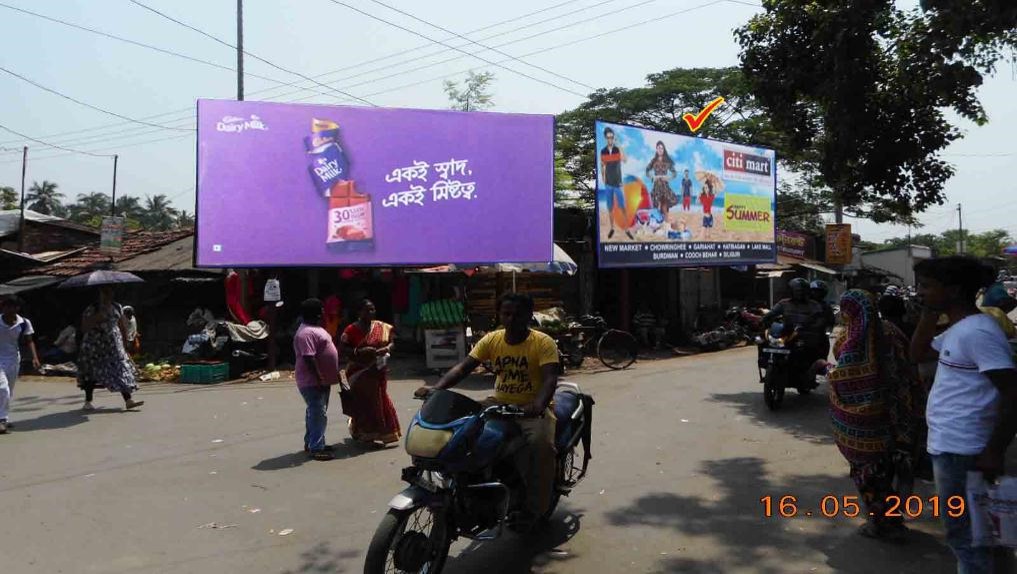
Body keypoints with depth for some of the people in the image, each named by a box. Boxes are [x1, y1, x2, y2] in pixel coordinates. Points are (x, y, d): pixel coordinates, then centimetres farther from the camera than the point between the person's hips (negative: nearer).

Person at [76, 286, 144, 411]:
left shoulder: (117, 307, 7)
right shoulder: (91, 309, -8)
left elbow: (122, 325, 15)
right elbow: (84, 328, -14)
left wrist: (124, 339, 13)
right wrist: (97, 318, -25)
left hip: (114, 346, 4)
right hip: (95, 346, -4)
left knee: (122, 369, -6)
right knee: (92, 373, 5)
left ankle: (128, 401, -10)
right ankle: (88, 402, 21)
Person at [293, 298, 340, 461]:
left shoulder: (315, 328, 14)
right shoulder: (306, 333, -21)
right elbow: (309, 359, -26)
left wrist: (324, 379, 22)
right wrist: (319, 380, -26)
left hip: (322, 380, 11)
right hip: (312, 382, -11)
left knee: (315, 412, 18)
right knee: (318, 414, -9)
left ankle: (311, 443, 28)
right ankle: (316, 449, -5)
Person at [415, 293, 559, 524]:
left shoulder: (544, 342, -10)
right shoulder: (491, 339, 2)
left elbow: (550, 378, -23)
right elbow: (463, 368, -4)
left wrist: (538, 404, -44)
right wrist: (436, 388, -21)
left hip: (533, 408, -5)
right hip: (499, 404, 5)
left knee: (541, 443, -33)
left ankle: (536, 508, -15)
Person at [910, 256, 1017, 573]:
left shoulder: (976, 331, -20)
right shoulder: (957, 329, 10)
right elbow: (917, 354, 21)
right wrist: (928, 314, 8)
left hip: (959, 449, -10)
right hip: (950, 444, 10)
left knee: (963, 533, 3)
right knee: (968, 530, 22)